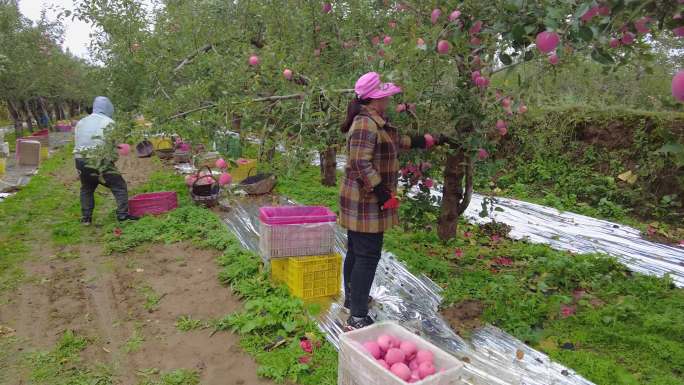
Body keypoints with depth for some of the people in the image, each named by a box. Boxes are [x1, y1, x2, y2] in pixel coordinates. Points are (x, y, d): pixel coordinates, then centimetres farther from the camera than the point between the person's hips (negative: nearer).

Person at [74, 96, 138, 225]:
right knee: (119, 186, 4)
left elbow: (78, 143, 10)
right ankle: (122, 214, -2)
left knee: (86, 189, 23)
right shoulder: (108, 122, -2)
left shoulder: (81, 122, 15)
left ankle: (86, 217, 24)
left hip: (80, 161, 6)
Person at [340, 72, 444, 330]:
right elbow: (361, 163, -27)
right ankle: (357, 317, 0)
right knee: (368, 255, -6)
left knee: (356, 250, 21)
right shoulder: (365, 123, -20)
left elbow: (395, 142, 26)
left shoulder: (374, 121, 13)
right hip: (366, 202, -11)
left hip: (362, 201, 11)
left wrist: (425, 141, 28)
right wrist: (383, 194, -24)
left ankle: (352, 297, 39)